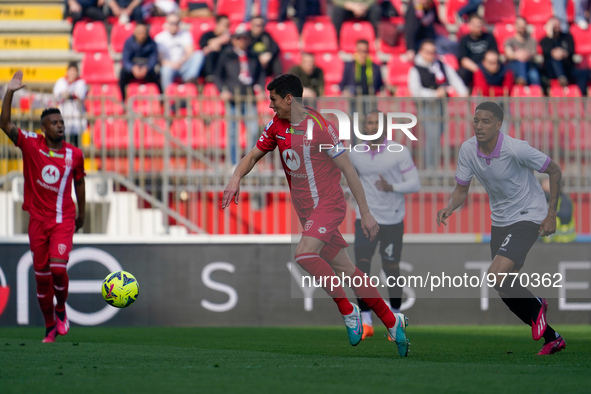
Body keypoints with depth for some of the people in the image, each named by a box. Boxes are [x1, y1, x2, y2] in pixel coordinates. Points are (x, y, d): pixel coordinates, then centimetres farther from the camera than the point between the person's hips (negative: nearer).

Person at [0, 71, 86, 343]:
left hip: (63, 220, -1)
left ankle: (61, 309, 9)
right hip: (37, 220, 1)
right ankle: (50, 327, 18)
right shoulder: (31, 145, -3)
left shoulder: (74, 155, 0)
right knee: (41, 275, 3)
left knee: (58, 267, -19)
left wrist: (81, 214, 21)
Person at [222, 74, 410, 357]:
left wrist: (365, 214, -13)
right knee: (344, 269, 8)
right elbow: (253, 156, 15)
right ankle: (392, 322, 17)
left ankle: (347, 311, -15)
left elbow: (347, 169, -13)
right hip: (305, 210, 7)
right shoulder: (276, 126, 4)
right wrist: (236, 178, -8)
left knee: (304, 254, -29)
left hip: (328, 204, -7)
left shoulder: (319, 127, -17)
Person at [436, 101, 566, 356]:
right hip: (500, 220, 7)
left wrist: (551, 215, -11)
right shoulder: (467, 150, -9)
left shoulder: (516, 149, -25)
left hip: (528, 217, -7)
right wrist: (449, 209, -19)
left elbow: (555, 171, -11)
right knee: (506, 290, 9)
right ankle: (551, 338, 25)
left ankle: (535, 306, 5)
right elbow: (462, 189, 3)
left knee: (496, 276, -24)